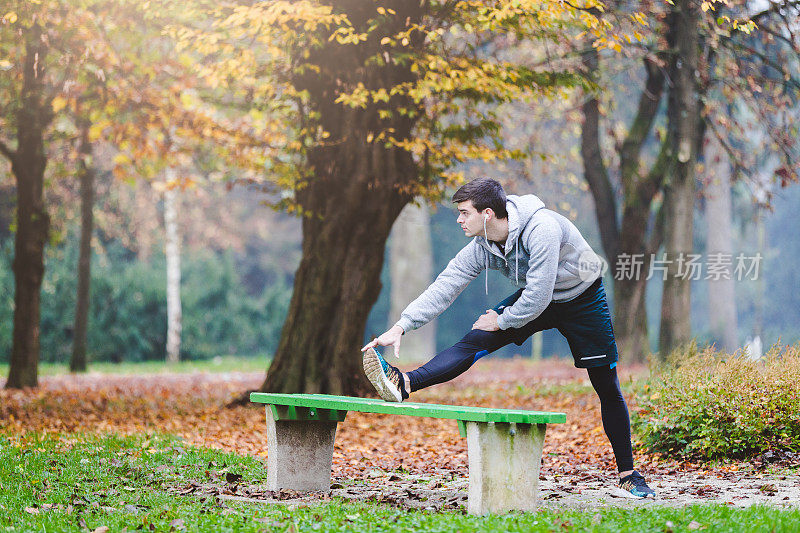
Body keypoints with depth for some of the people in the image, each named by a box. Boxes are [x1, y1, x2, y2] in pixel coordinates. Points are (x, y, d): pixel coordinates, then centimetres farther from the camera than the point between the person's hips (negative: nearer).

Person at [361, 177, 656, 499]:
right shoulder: (481, 247, -15)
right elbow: (445, 286, -14)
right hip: (534, 298, 5)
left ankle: (628, 476, 9)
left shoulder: (542, 229, -36)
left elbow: (538, 296, -35)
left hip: (582, 300, -5)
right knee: (476, 340, -18)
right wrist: (400, 327, -22)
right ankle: (404, 385, -33)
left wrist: (501, 321, -21)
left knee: (607, 388, -2)